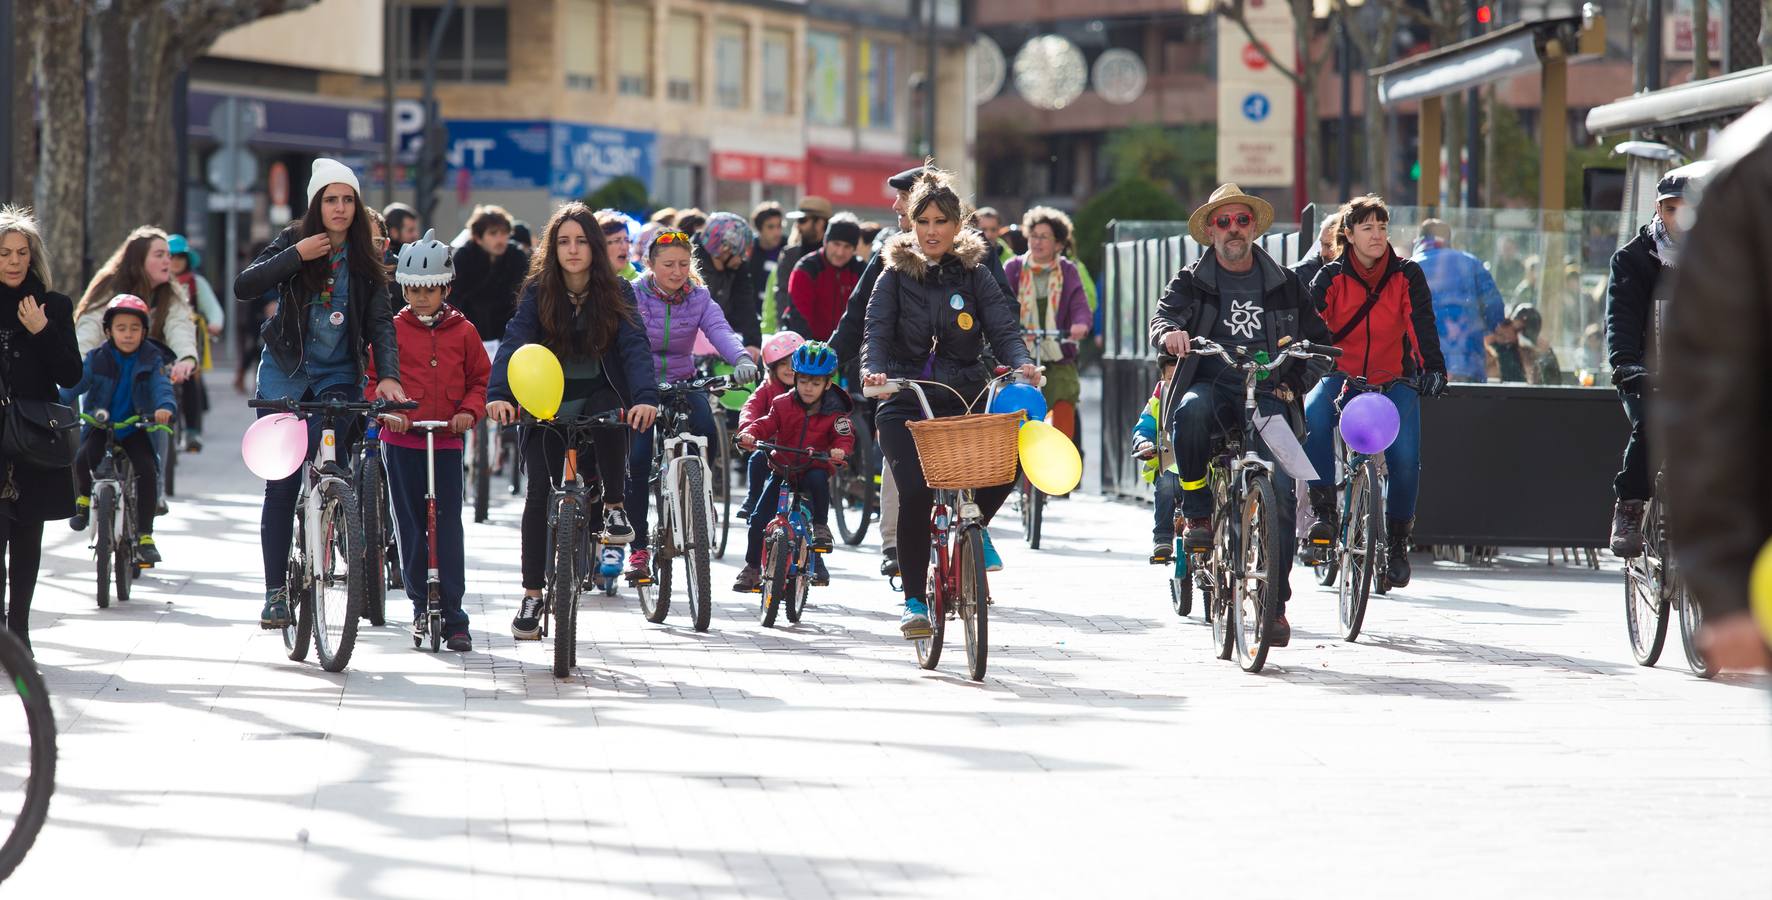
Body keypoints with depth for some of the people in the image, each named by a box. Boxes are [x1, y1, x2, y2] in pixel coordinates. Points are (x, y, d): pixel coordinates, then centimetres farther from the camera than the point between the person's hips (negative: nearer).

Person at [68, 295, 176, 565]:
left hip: (135, 428, 0)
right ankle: (84, 498, 6)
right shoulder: (97, 359, -3)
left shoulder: (151, 360, -3)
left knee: (146, 470, -21)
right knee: (83, 459, -29)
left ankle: (145, 536, -10)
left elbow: (161, 386, -18)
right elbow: (75, 383, -13)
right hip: (100, 427, 0)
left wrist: (165, 407, -41)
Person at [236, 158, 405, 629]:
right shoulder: (293, 241, -2)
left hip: (338, 377, 0)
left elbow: (379, 323, -4)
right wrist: (297, 255, -21)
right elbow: (244, 287, -13)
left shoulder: (365, 262, 2)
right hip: (286, 372, 0)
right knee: (282, 481, -3)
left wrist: (388, 375, -19)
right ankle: (276, 590, 2)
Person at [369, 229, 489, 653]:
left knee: (448, 528, -5)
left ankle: (452, 614, -3)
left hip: (448, 441, 0)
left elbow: (481, 378, 12)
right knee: (410, 527, 5)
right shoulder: (392, 330, 3)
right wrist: (386, 408, -12)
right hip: (402, 440, 0)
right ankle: (421, 606, 17)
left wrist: (470, 410, -5)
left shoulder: (463, 331, 6)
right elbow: (373, 377, 6)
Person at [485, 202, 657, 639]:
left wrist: (645, 398, -36)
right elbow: (514, 342, -18)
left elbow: (635, 346, -17)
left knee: (611, 413, -35)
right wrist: (499, 395, -36)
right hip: (547, 402, 1)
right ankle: (532, 594, 1)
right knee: (540, 491, -9)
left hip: (599, 394, -1)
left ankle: (614, 507, -13)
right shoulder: (538, 292, -6)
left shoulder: (617, 292, -6)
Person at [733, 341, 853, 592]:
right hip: (783, 470, 2)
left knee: (819, 480, -39)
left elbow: (844, 435, -14)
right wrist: (749, 434, -29)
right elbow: (766, 424, -7)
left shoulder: (834, 412, -5)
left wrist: (840, 450, -37)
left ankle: (821, 526, -17)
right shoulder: (783, 404, 0)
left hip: (814, 468, -2)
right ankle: (752, 568, 5)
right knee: (759, 517, -9)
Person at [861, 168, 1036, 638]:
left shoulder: (974, 275, 8)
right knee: (916, 493, -21)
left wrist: (1022, 362, -23)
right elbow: (877, 331, -6)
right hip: (906, 405, -1)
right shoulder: (896, 274, 5)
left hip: (966, 400, 1)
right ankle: (914, 600, -6)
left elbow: (1003, 326, -2)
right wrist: (873, 369, -28)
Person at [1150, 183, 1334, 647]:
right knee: (1191, 408, -39)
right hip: (1211, 386, -1)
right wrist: (1170, 333, -33)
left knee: (1282, 491, -16)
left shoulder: (1284, 285, 15)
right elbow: (1163, 315, -8)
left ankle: (1275, 602, -3)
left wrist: (1298, 379, 2)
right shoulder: (1190, 282, 11)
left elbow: (1319, 339, 21)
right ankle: (1197, 515, -19)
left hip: (1266, 396, 1)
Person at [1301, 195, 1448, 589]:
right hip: (1342, 376, 0)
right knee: (1313, 415, -33)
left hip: (1395, 382, 0)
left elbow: (1422, 324, -11)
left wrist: (1433, 367, -28)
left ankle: (1398, 540, -1)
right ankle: (1323, 508, -21)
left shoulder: (1407, 275, 0)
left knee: (1405, 456, -21)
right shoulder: (1330, 278, 0)